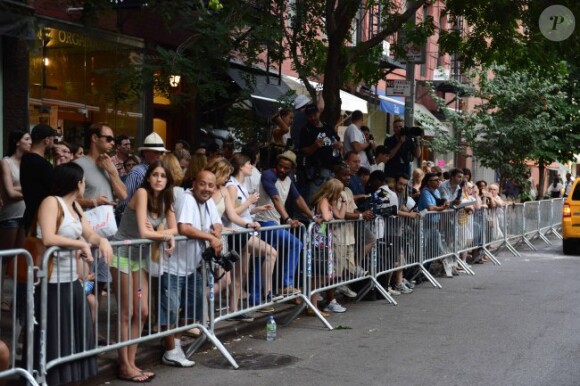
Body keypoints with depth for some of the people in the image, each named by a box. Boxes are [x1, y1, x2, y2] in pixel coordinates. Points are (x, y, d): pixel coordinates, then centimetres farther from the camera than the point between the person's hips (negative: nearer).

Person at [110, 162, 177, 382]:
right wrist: (165, 235, -7)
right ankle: (124, 367, 6)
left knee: (142, 312, 7)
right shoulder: (142, 193, -18)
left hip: (141, 257, 7)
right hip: (123, 254, -7)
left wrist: (160, 233, -15)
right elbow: (143, 233, -23)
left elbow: (173, 229, 5)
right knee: (127, 313, -2)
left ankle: (131, 363, 17)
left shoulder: (165, 199, 4)